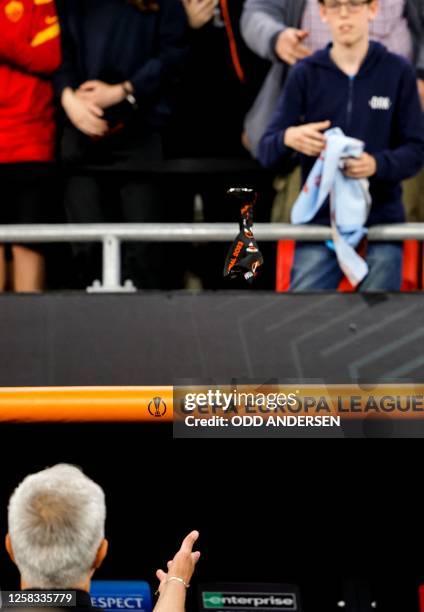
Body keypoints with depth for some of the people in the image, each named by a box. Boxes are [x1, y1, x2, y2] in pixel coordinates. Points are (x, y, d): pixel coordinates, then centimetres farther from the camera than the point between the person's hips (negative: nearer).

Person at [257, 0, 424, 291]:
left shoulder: (397, 72, 2)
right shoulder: (306, 74, 4)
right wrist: (288, 138, -22)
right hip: (319, 220, 0)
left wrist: (378, 164, -20)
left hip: (381, 220, 0)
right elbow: (267, 152, 3)